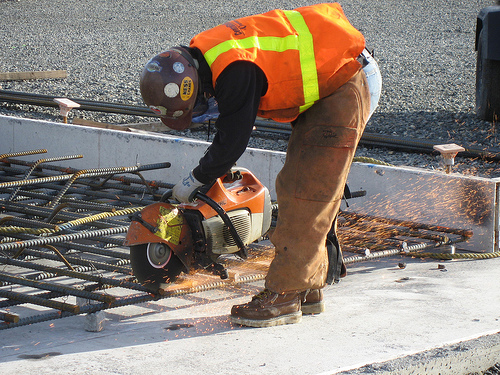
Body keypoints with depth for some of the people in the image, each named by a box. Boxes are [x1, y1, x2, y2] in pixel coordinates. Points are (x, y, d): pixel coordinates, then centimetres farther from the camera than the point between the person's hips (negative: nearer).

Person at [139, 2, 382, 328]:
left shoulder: (236, 70, -29)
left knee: (308, 194, -10)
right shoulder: (206, 56, 0)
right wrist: (211, 173, 14)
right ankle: (309, 289, 16)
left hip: (347, 86, -10)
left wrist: (194, 181, -6)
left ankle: (283, 297, -8)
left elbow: (232, 141, -20)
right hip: (320, 90, 10)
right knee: (294, 188, 11)